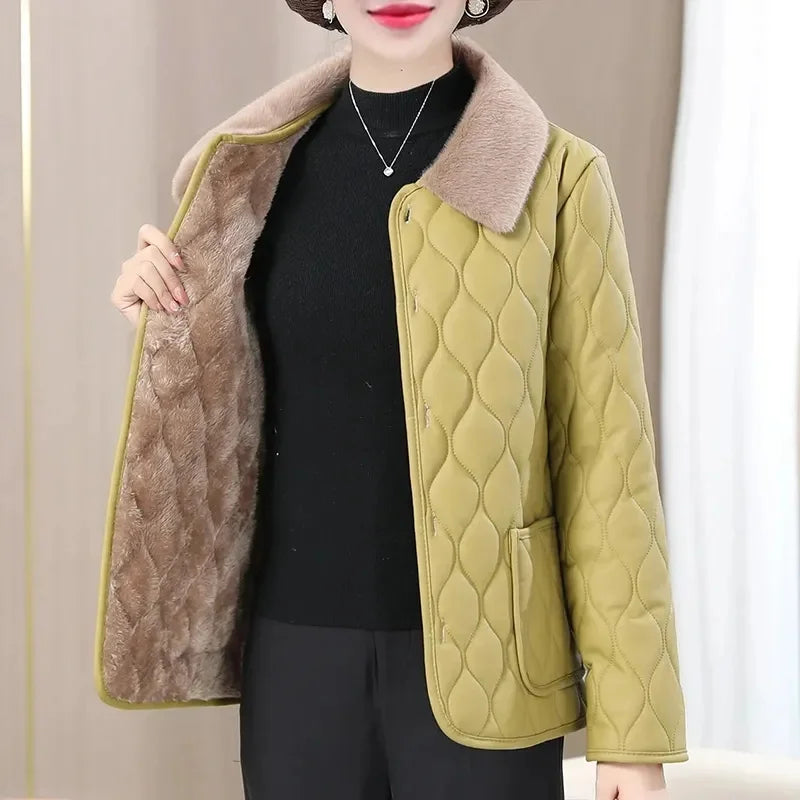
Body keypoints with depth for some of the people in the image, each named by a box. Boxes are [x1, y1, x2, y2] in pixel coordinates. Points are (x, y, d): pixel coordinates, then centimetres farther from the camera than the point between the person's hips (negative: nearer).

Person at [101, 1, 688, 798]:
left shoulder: (556, 176, -5)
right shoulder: (261, 172, 6)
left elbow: (605, 455, -5)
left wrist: (632, 727, -8)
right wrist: (172, 331, -4)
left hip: (476, 660, -3)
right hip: (297, 655, 3)